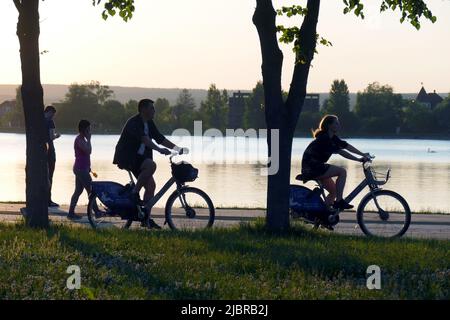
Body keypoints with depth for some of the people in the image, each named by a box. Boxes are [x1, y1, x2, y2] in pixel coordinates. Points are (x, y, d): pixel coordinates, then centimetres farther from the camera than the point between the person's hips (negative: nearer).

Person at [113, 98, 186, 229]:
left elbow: (160, 138, 13)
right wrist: (159, 149, -42)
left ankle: (146, 219, 7)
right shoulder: (133, 122, -18)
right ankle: (135, 193, -19)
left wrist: (176, 148, 3)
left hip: (139, 158, 9)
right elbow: (143, 138, -32)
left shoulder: (149, 124, 11)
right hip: (127, 157, -9)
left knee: (151, 185, 1)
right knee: (151, 165, -32)